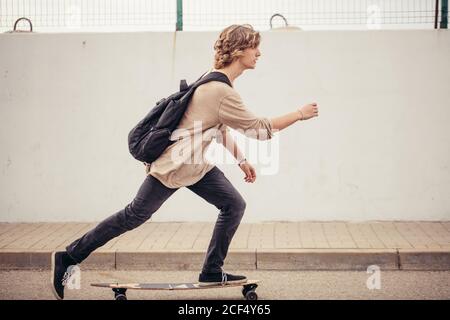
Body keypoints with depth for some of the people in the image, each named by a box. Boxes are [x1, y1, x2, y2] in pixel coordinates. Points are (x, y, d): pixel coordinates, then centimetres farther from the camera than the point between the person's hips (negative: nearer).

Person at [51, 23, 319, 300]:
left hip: (196, 164, 10)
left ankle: (212, 272, 11)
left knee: (234, 205, 4)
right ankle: (69, 257, 10)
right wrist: (300, 114, -10)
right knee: (134, 216, 0)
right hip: (173, 165, -10)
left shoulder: (215, 81, 7)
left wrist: (241, 160, 20)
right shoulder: (222, 92, -25)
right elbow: (259, 129, -19)